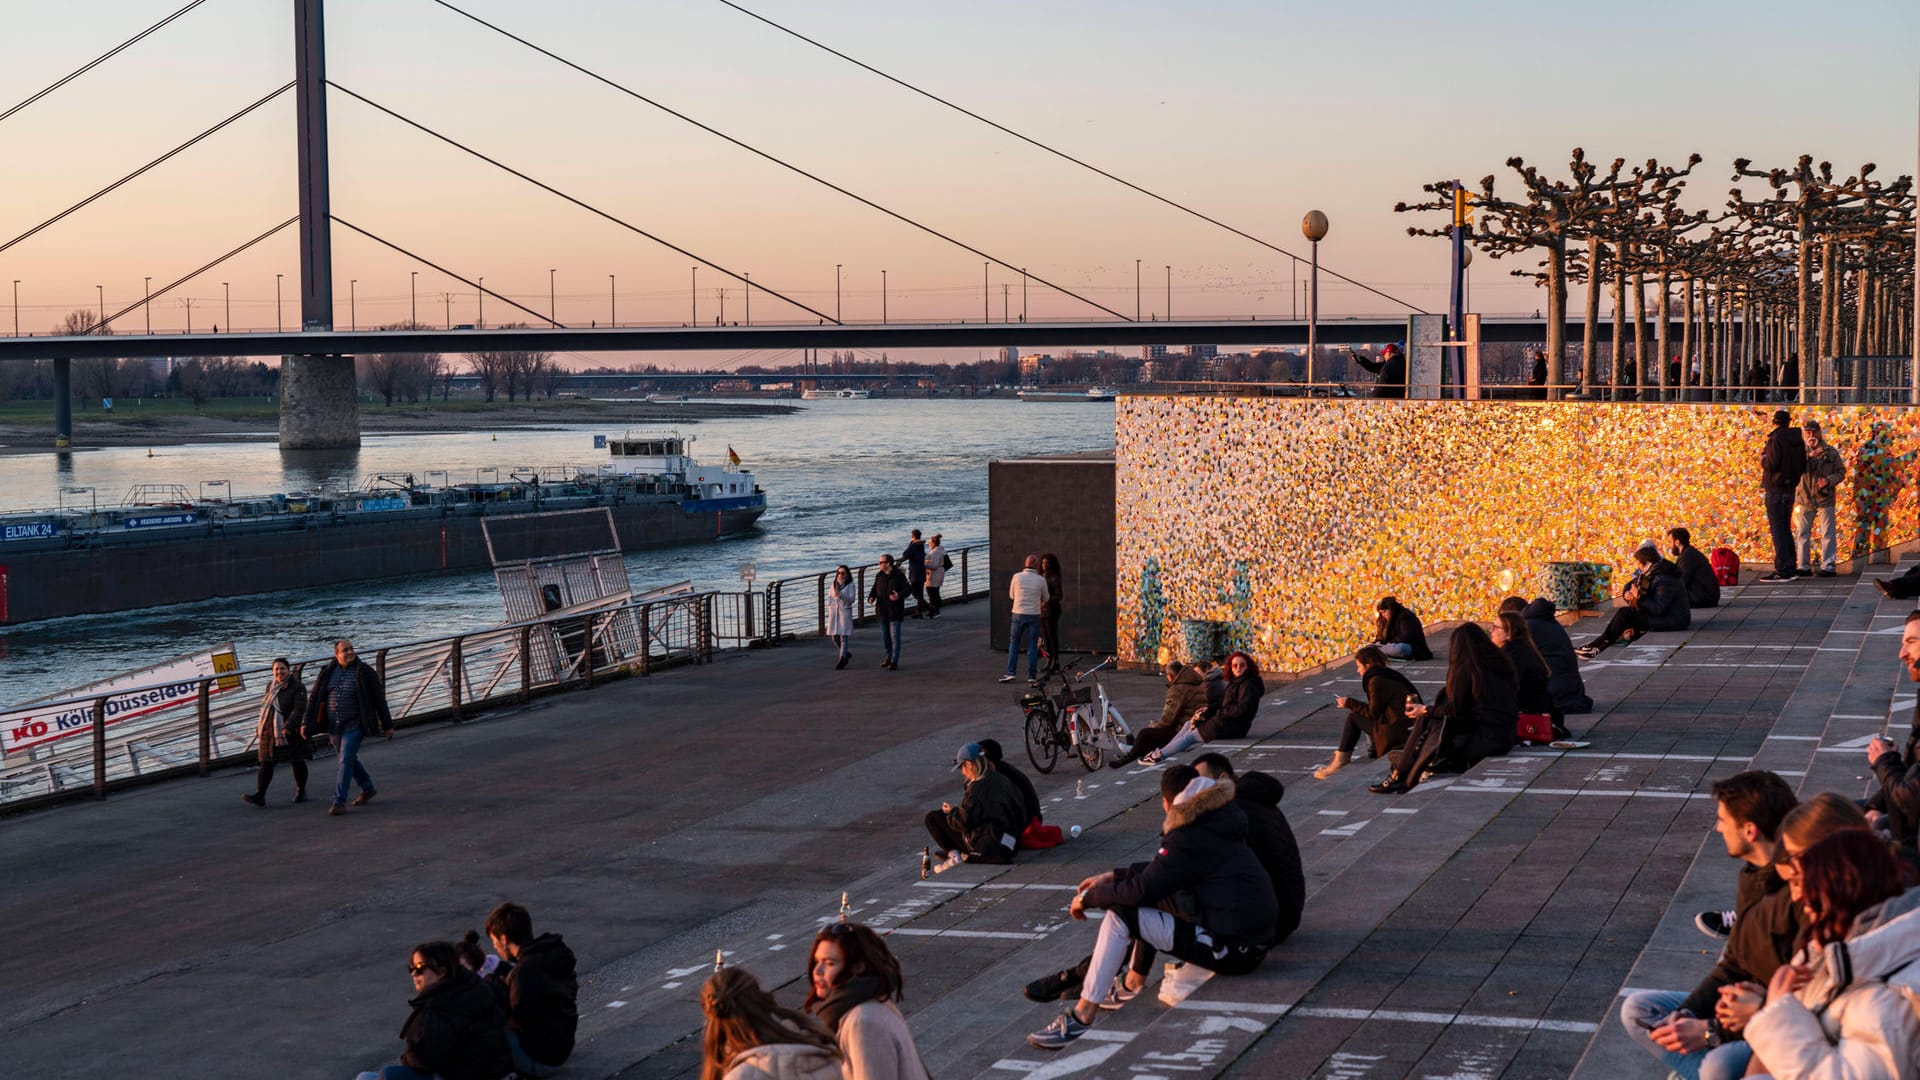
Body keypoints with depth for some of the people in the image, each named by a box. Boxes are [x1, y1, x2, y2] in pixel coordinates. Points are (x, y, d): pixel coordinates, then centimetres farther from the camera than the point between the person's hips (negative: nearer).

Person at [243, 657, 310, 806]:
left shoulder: (298, 688, -10)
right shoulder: (270, 687, 13)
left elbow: (298, 709, -20)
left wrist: (288, 727, -30)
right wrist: (260, 727, 22)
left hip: (291, 733, -5)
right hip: (270, 733, 5)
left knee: (297, 762, 8)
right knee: (266, 763, -3)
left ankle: (301, 792, 25)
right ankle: (259, 795, -7)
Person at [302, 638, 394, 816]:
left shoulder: (364, 672, -8)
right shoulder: (327, 672, 2)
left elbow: (379, 699, -3)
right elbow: (314, 699, 6)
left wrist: (387, 725, -1)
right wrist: (307, 723, 0)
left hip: (354, 726, -5)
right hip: (334, 727, 5)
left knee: (346, 761, -12)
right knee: (349, 760, 17)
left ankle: (339, 802, -11)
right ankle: (367, 789, 37)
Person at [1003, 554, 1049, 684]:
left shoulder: (1017, 577, -4)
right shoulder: (1041, 580, -5)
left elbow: (1011, 595, 9)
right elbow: (1045, 599, 10)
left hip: (1018, 614, 1)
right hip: (1034, 615, -1)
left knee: (1014, 644, 10)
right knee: (1033, 646, 6)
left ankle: (1010, 673, 3)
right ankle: (1032, 675, 5)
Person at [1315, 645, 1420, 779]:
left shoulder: (1376, 681, -13)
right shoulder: (1389, 675, 14)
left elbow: (1373, 713, -9)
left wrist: (1349, 703, 2)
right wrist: (1353, 703, 19)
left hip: (1395, 731, -9)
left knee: (1353, 718, 0)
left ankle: (1340, 761, 2)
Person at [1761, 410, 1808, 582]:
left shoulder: (1776, 439, -14)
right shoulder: (1798, 440, 9)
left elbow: (1771, 464, -19)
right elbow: (1803, 466, 14)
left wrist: (1762, 457, 0)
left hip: (1775, 489, -8)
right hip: (1790, 489, 8)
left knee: (1777, 529, -7)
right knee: (1786, 529, 15)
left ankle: (1782, 570, -11)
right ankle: (1789, 568, 17)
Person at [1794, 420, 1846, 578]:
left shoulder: (1831, 452, 2)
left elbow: (1840, 472, 5)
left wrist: (1828, 480, -14)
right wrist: (1810, 456, -25)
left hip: (1825, 499, -2)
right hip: (1804, 499, 2)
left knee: (1827, 534, -2)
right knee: (1802, 534, 7)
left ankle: (1827, 566, 2)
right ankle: (1803, 566, 16)